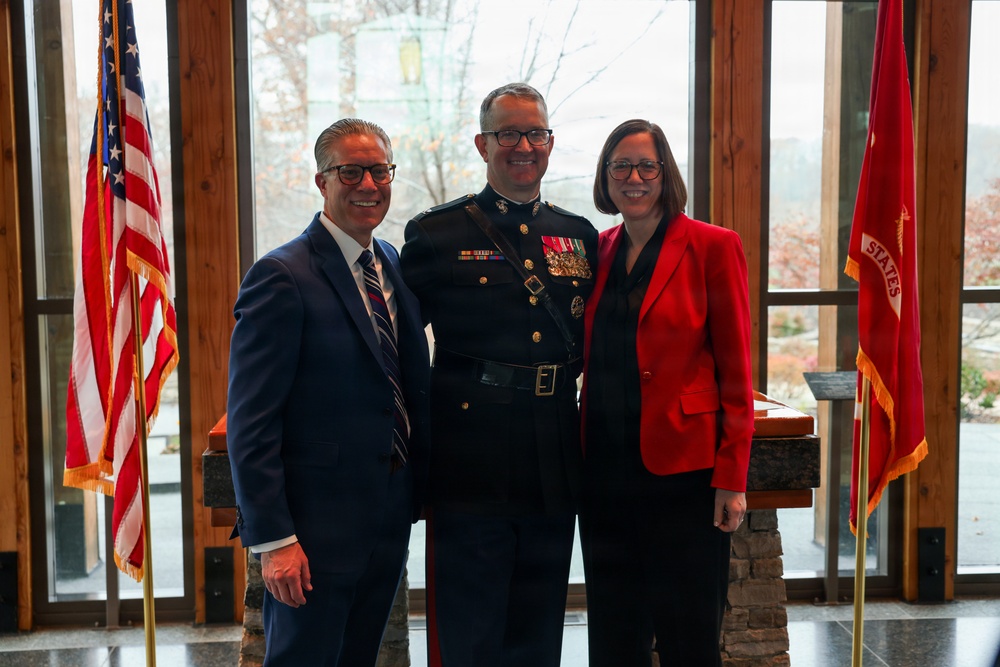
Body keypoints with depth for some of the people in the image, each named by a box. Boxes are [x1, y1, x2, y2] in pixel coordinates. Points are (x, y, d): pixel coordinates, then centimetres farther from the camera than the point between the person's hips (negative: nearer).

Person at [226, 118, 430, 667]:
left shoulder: (394, 266, 10)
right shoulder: (282, 277, -14)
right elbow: (250, 424, -16)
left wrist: (419, 493, 9)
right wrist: (272, 539, -19)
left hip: (390, 519, 7)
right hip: (317, 528, -7)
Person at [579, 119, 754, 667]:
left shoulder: (712, 247, -5)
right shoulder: (598, 251, 10)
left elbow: (735, 371, -7)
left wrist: (732, 478, -11)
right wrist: (582, 456, 7)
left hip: (684, 471, -5)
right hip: (607, 470, 5)